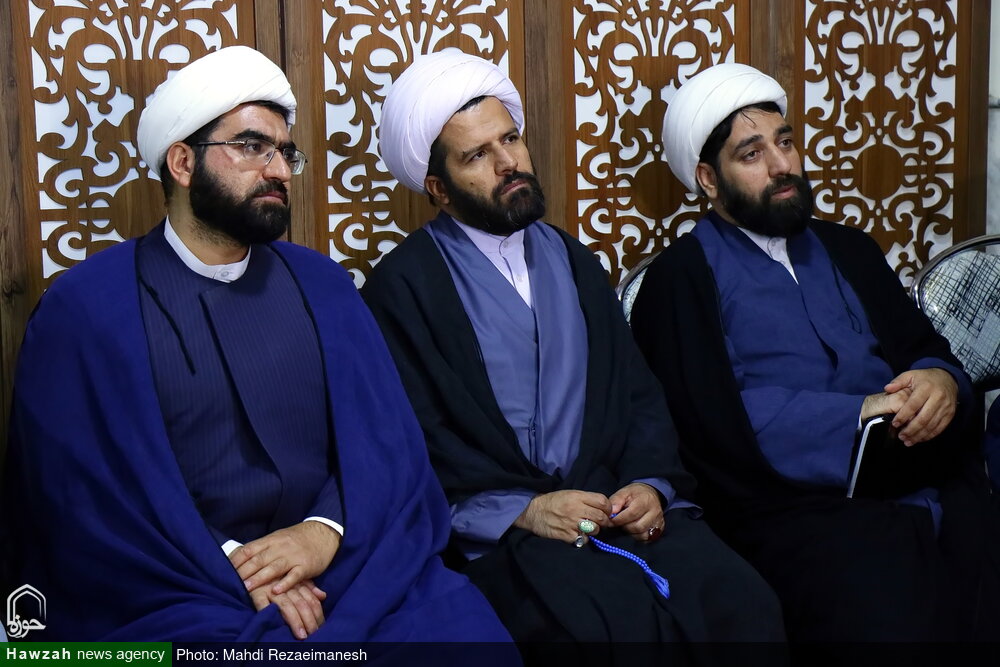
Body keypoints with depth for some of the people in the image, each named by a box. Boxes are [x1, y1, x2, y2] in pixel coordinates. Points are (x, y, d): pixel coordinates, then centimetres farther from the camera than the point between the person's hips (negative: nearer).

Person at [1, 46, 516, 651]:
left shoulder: (324, 285, 12)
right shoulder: (85, 307, 0)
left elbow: (387, 436, 4)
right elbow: (79, 494, -6)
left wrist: (328, 530, -15)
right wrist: (225, 568, -15)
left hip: (349, 569, 4)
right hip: (181, 597, -3)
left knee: (470, 628, -20)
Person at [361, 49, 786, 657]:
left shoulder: (574, 262, 19)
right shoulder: (404, 285, 1)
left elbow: (640, 395, 14)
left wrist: (652, 485, -4)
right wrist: (520, 510, -16)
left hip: (621, 507, 5)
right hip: (495, 531, -5)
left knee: (744, 602, -21)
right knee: (627, 618, -32)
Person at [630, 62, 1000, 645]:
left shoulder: (847, 249, 25)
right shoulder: (682, 278, 5)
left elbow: (926, 348, 20)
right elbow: (715, 419, -7)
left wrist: (942, 381, -4)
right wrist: (859, 417, -11)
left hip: (934, 487, 6)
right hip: (803, 505, -5)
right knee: (893, 620, -30)